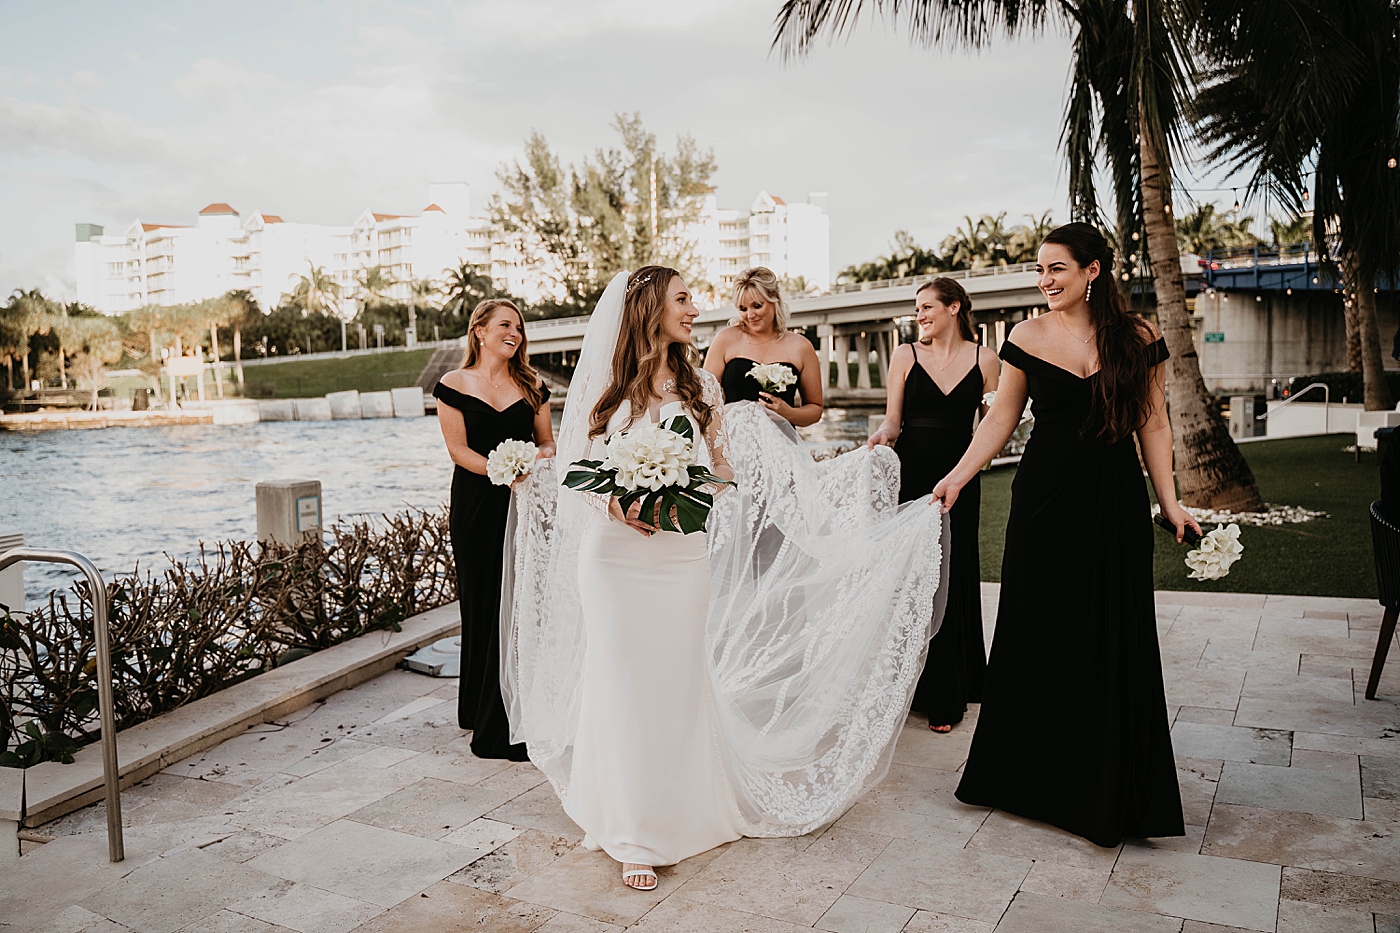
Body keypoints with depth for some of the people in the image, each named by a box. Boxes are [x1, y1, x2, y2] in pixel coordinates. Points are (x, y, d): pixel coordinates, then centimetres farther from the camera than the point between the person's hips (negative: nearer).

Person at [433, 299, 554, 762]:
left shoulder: (531, 385, 12)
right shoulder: (454, 385, 3)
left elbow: (548, 441, 13)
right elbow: (458, 448, -5)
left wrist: (540, 457, -11)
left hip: (524, 503, 2)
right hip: (477, 503, -2)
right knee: (482, 604, 2)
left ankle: (505, 723, 10)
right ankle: (479, 710, 15)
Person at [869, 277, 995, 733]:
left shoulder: (983, 360, 5)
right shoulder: (906, 355, 4)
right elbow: (893, 420, 0)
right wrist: (882, 435, -18)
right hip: (910, 475, 0)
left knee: (952, 577, 5)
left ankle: (948, 695, 18)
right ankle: (915, 688, 15)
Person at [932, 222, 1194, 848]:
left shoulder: (1137, 338, 2)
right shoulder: (1028, 338, 2)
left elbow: (1152, 425, 6)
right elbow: (1000, 419, 4)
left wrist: (1170, 503, 3)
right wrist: (956, 478, -5)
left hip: (1114, 503, 0)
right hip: (1045, 500, 0)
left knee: (1113, 640, 4)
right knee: (1040, 633, 6)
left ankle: (1107, 792, 20)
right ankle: (1039, 777, 23)